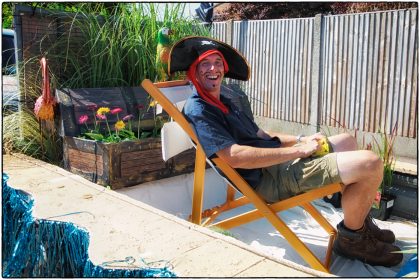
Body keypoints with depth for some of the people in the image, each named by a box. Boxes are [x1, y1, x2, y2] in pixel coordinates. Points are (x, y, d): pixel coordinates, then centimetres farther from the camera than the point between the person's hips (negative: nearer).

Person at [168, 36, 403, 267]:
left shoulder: (224, 102, 20)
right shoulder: (198, 110, -13)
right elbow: (236, 157, -25)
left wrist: (302, 140, 6)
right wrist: (297, 151, -20)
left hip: (280, 161, 11)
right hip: (269, 179, -11)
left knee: (347, 141, 26)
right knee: (371, 163, -19)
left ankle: (361, 221, 27)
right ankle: (352, 237, 5)